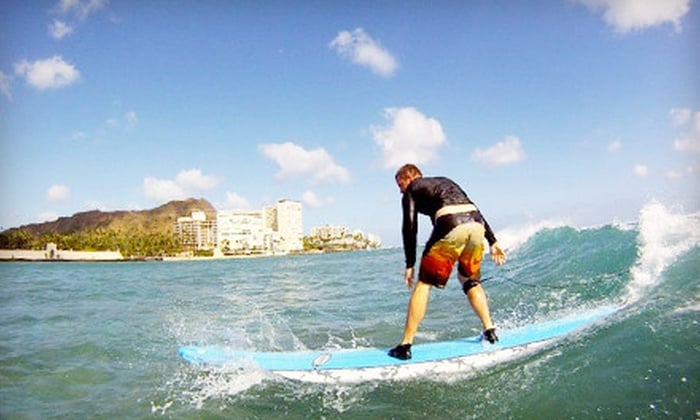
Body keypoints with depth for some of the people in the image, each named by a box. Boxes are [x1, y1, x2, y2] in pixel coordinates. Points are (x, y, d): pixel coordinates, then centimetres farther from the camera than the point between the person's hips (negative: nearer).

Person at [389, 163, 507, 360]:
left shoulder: (411, 191, 17)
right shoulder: (446, 181, 34)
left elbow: (410, 227, 4)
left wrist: (410, 264, 5)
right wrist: (492, 241, 24)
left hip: (451, 227, -6)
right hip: (477, 224, 6)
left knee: (424, 284, 4)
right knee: (470, 281, 27)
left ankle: (405, 345, 3)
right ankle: (490, 330, 21)